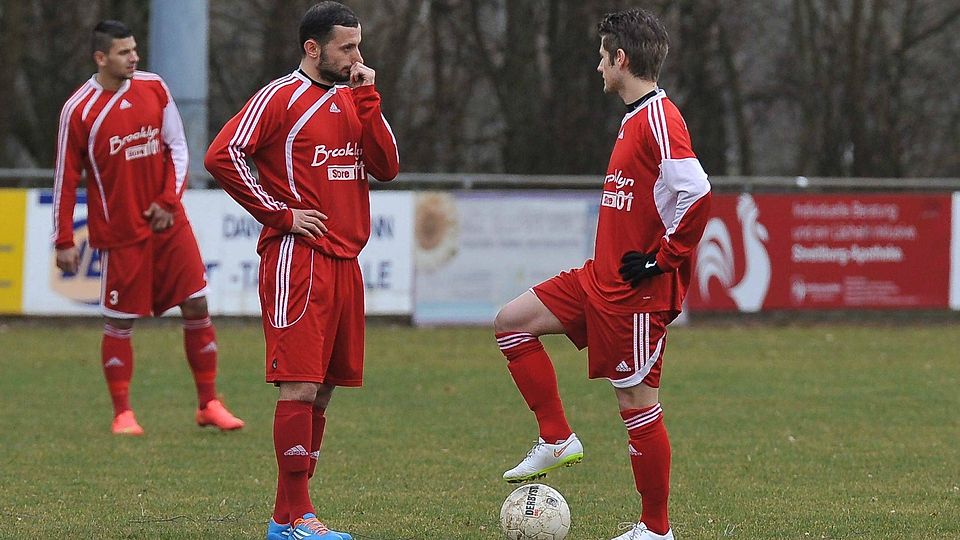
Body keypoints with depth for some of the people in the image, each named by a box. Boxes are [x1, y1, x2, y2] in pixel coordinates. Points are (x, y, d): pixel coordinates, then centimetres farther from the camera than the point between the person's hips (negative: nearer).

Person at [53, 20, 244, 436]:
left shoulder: (154, 89, 3)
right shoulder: (79, 110, -9)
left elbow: (177, 148, 9)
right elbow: (66, 179, -5)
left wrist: (169, 201, -4)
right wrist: (64, 241, -6)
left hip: (167, 222, 4)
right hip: (120, 233, -4)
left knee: (196, 307, 1)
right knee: (119, 323, 0)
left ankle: (208, 403, 11)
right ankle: (122, 413, 10)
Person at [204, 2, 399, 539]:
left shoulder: (352, 98, 16)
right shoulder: (280, 98, -6)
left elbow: (387, 167, 7)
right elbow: (222, 156, -14)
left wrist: (367, 100, -3)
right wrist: (281, 215, -13)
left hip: (344, 262, 8)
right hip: (298, 260, -8)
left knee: (323, 389, 8)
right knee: (301, 386, -11)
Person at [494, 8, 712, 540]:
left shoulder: (660, 119, -18)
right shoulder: (635, 119, 13)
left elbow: (696, 193, -29)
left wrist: (663, 259, -20)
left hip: (639, 293, -10)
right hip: (601, 278, 10)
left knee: (636, 401, -4)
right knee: (512, 322, 9)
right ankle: (557, 440, 10)